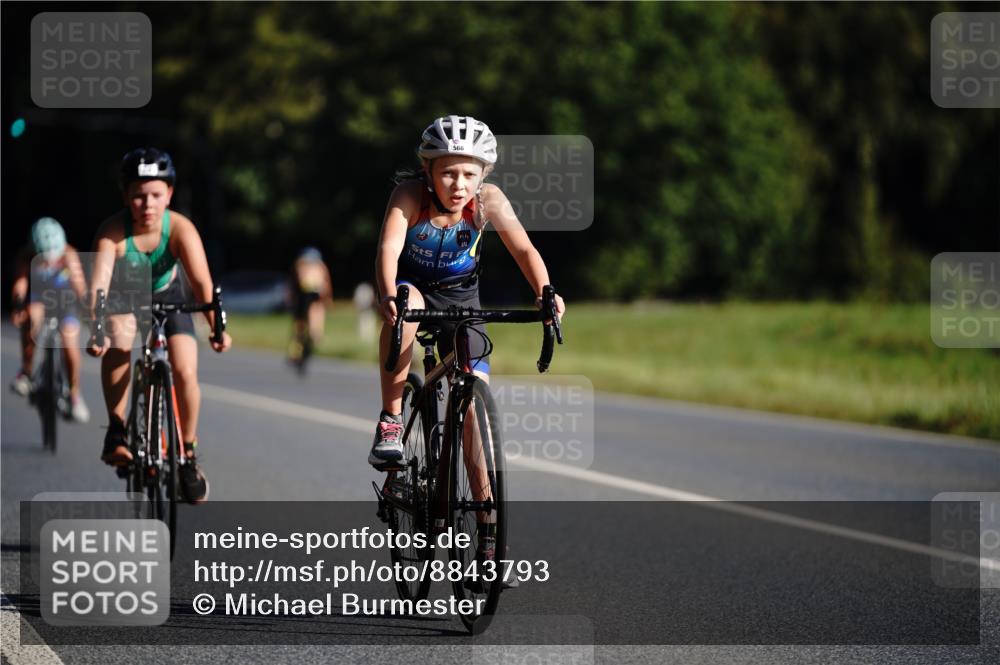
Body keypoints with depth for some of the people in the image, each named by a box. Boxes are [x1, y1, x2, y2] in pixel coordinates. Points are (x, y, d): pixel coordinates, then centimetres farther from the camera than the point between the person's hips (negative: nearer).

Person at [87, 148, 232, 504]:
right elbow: (98, 284, -42)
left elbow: (202, 282, -39)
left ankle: (188, 453, 6)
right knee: (118, 342, -33)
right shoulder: (112, 231, -32)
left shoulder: (181, 228, -30)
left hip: (168, 296, 1)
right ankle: (116, 429, -18)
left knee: (185, 374, -16)